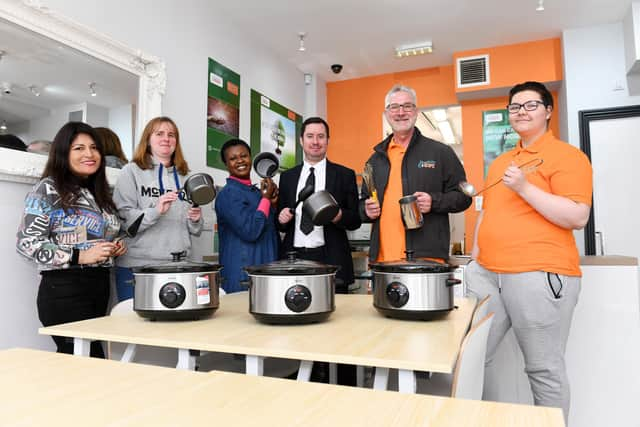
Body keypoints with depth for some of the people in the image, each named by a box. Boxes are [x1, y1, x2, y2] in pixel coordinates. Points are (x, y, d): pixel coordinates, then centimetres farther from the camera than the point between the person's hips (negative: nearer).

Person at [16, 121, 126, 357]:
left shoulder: (98, 192, 15)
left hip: (100, 287, 7)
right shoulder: (48, 189, -5)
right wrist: (79, 256, -17)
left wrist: (113, 249, 8)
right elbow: (27, 243, -11)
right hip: (65, 289, -7)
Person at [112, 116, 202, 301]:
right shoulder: (131, 171, 1)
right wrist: (155, 211, -23)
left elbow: (195, 230, 17)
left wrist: (196, 220, -4)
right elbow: (122, 218, -10)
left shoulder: (184, 176, 14)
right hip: (137, 266, -4)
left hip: (178, 266, 4)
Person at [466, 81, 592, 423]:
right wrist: (475, 259, 18)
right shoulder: (500, 162, 20)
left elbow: (578, 217, -12)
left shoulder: (567, 156, -1)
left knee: (544, 369, 3)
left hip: (539, 276, -6)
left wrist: (525, 188, -18)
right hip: (487, 274, 7)